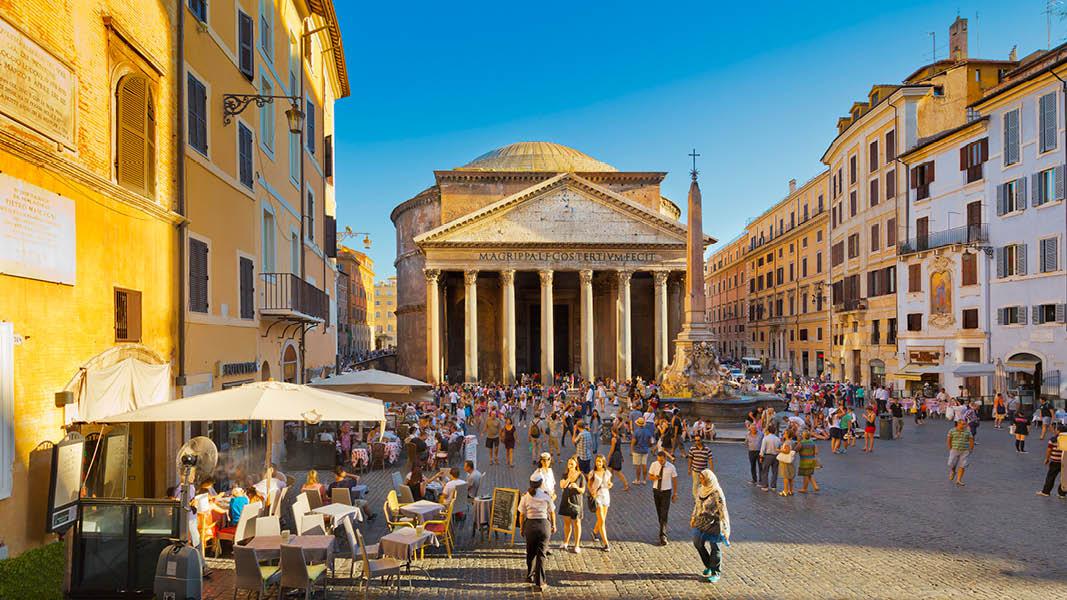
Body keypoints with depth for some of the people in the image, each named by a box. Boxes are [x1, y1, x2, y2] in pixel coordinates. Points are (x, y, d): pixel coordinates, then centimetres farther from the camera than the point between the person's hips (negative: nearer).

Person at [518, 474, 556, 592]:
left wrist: (521, 528, 14)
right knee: (541, 554, 3)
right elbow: (552, 513, 3)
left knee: (530, 552, 20)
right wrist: (553, 526, 18)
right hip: (544, 524, -2)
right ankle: (539, 583, 2)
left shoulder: (525, 497, -3)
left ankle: (530, 576, 36)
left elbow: (522, 515, 1)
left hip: (530, 525, 2)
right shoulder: (546, 497, -5)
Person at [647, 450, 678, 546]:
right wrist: (655, 477, -20)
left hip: (666, 492, -3)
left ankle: (663, 536, -10)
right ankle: (663, 531, 32)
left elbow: (674, 480, -2)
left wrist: (675, 494, 3)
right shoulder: (654, 465, -7)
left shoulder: (671, 467, -12)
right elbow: (650, 477, 4)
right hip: (656, 491, 3)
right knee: (659, 513, 13)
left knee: (664, 515, -10)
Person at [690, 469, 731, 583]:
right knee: (698, 543, 12)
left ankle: (716, 573, 20)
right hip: (701, 522, 7)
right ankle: (709, 566, 34)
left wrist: (725, 529, -18)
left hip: (714, 523, -7)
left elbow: (722, 510, -19)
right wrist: (693, 518, 19)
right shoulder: (700, 489, 0)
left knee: (714, 547, 3)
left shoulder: (717, 493, -21)